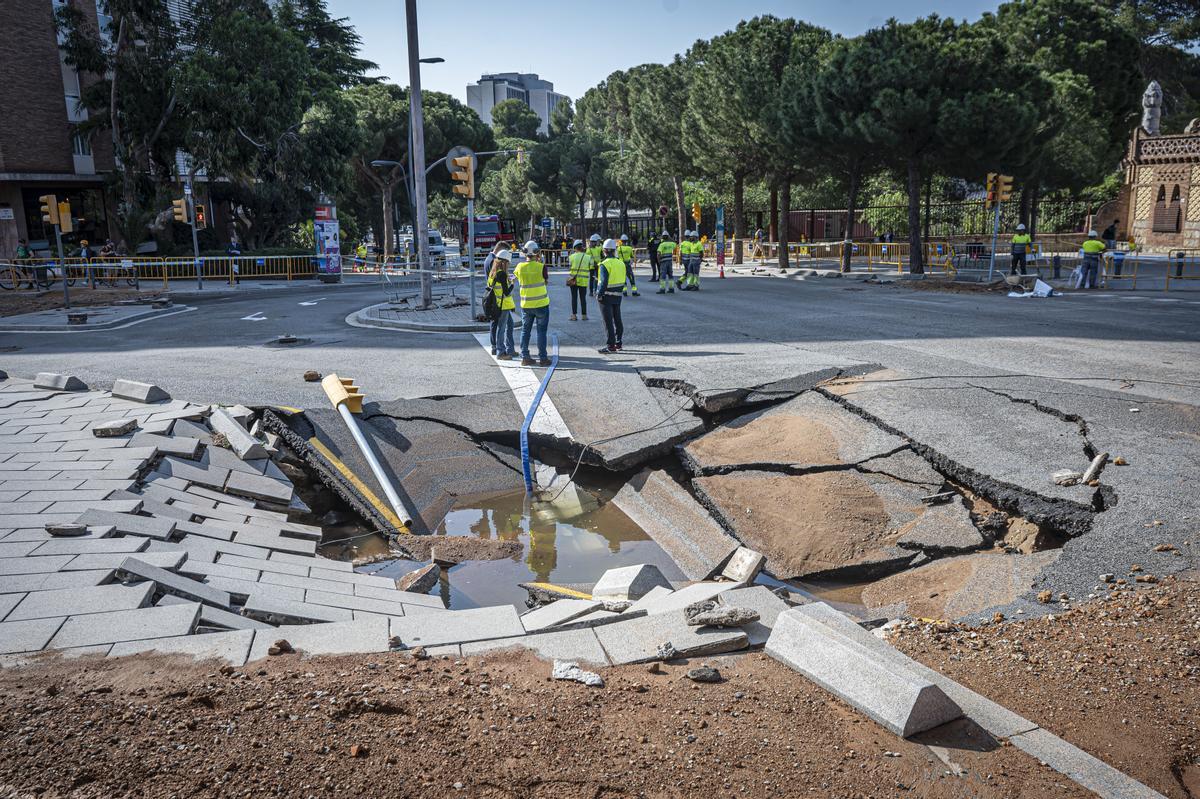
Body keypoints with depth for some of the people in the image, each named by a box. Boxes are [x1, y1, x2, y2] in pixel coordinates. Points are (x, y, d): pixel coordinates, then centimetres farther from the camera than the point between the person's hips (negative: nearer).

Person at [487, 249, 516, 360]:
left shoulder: (493, 273, 8)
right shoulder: (502, 274, -19)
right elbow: (507, 292, -20)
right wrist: (512, 284, -3)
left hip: (502, 305, 9)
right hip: (503, 305, -9)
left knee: (509, 325, 18)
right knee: (501, 328, -2)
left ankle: (509, 350, 24)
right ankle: (500, 352, 5)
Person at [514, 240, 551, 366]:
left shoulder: (520, 266, -5)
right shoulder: (541, 267, -15)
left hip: (526, 305, 3)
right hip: (541, 304, -3)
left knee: (525, 331, 13)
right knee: (541, 331, 4)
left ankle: (524, 357, 14)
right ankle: (542, 358, 6)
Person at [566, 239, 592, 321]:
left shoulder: (572, 256, -5)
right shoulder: (588, 257, -3)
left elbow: (569, 268, -1)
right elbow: (590, 269, 2)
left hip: (573, 280, -1)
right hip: (583, 281, 1)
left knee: (574, 297, 7)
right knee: (583, 298, 9)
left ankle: (574, 315, 7)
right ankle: (584, 315, 11)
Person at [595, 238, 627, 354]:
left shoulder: (605, 264, -17)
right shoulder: (621, 263, 6)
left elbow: (604, 282, -21)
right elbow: (622, 280, 9)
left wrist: (599, 295, -14)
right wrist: (620, 291, 16)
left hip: (607, 296, -7)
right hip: (618, 296, 7)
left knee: (608, 321, -3)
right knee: (617, 319, 14)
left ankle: (610, 345, -2)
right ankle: (618, 343, 20)